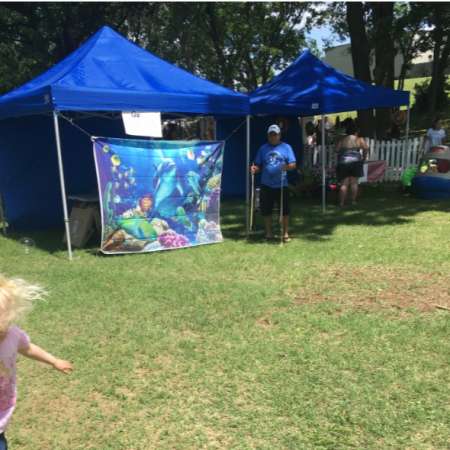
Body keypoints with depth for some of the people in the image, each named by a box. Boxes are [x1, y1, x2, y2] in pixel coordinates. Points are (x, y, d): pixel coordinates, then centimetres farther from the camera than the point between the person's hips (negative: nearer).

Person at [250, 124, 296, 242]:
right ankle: (269, 232, 19)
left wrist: (287, 167, -23)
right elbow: (259, 166, 13)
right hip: (266, 185, 2)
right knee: (266, 210, 6)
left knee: (284, 210, 0)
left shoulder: (286, 147, 5)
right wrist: (255, 169, -10)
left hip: (281, 185, -2)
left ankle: (285, 233, 12)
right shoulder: (263, 148, 11)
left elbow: (293, 164, -1)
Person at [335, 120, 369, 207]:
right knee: (354, 182, 7)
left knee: (344, 184, 2)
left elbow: (337, 150, 1)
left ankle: (342, 202, -1)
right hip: (355, 162, -1)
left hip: (343, 163, 1)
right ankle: (353, 201, 8)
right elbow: (366, 148, -5)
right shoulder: (359, 139, 7)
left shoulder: (342, 140, 10)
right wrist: (364, 158, 7)